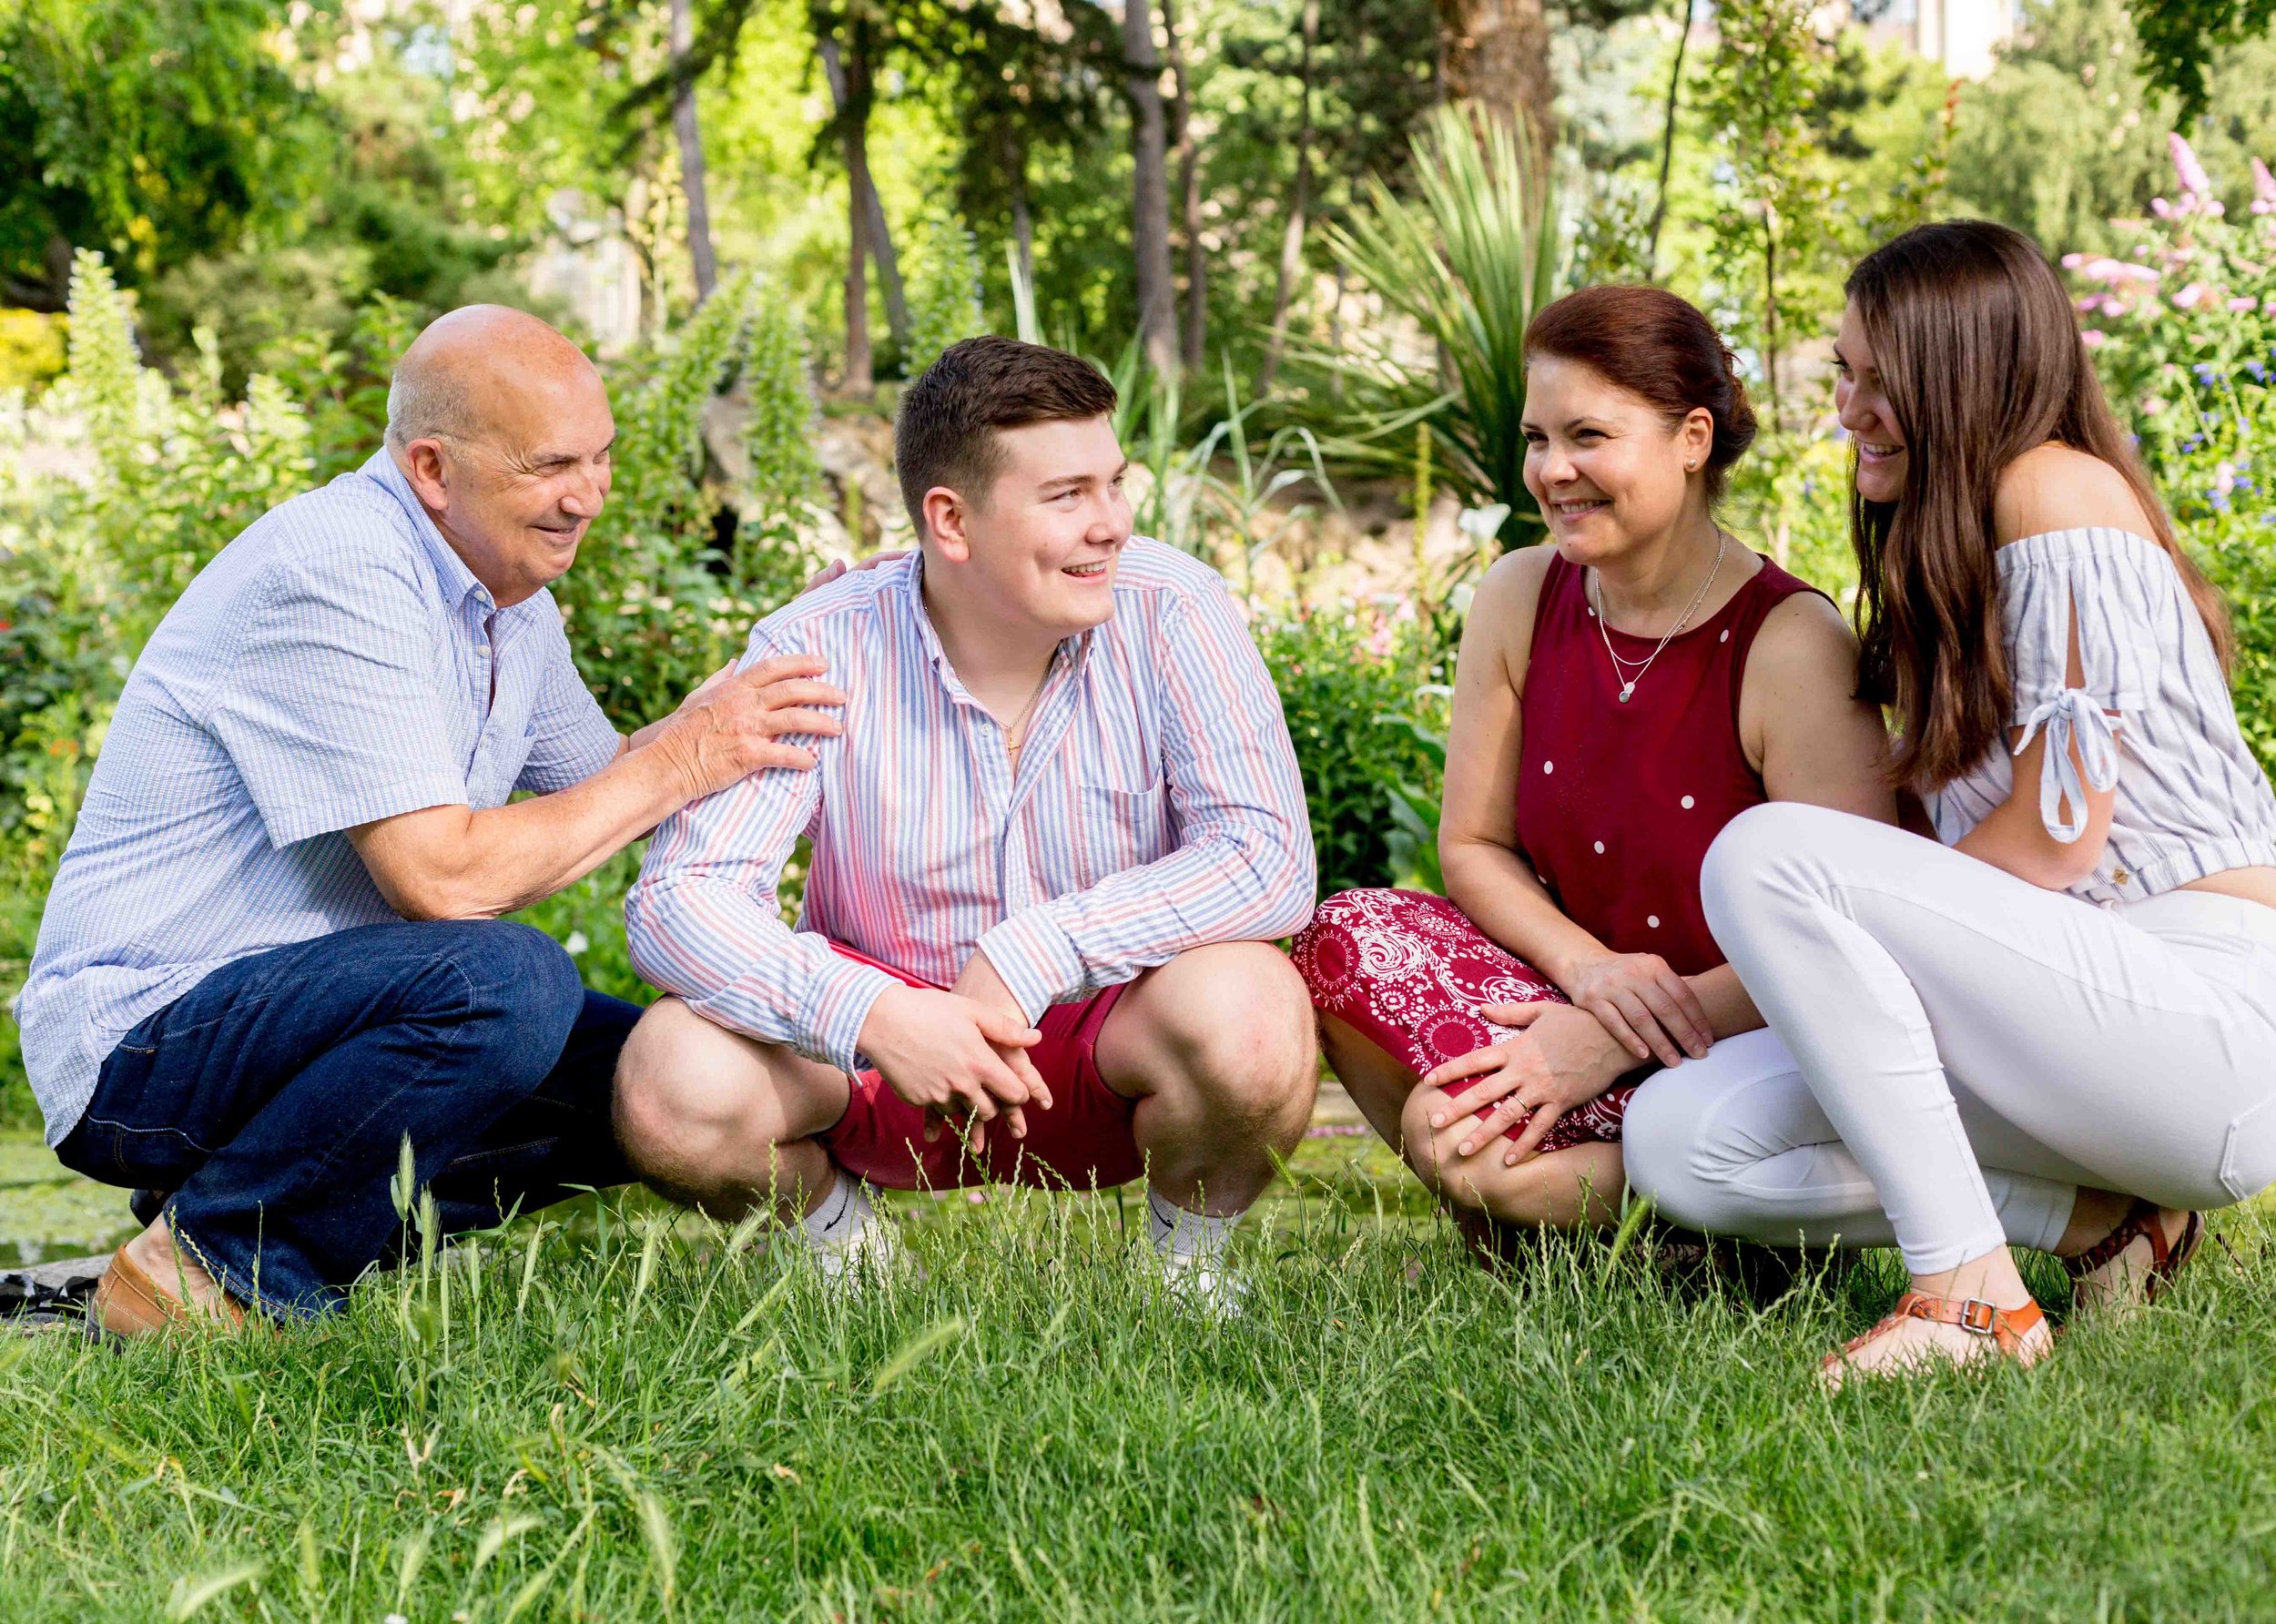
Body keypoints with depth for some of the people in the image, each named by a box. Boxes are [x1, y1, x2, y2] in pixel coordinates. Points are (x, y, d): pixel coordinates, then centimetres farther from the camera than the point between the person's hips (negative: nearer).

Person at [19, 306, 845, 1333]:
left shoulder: (506, 585, 10)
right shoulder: (339, 574, -21)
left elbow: (603, 785, 21)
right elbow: (441, 877, -27)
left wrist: (793, 656, 8)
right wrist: (684, 762, -18)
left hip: (301, 1000, 10)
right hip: (139, 1040, -10)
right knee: (508, 983, -31)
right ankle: (207, 1265, -15)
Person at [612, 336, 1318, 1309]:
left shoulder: (1171, 613, -13)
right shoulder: (818, 654, -13)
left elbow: (1269, 862, -22)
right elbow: (676, 902, -19)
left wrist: (1028, 956, -32)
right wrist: (874, 1013, -37)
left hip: (1102, 1050, 0)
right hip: (881, 1048, 1)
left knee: (1244, 1012, -34)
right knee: (673, 1083, -27)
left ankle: (1191, 1259, 0)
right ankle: (841, 1237, 7)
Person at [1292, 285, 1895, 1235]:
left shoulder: (1792, 648, -16)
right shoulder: (1519, 601, 1)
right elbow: (1473, 844, 6)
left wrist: (1611, 1042, -22)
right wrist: (1588, 965, -15)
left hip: (1745, 1042, -6)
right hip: (1571, 1000, 6)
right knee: (1345, 939, -21)